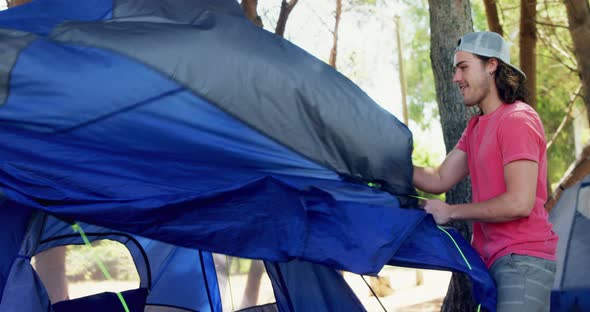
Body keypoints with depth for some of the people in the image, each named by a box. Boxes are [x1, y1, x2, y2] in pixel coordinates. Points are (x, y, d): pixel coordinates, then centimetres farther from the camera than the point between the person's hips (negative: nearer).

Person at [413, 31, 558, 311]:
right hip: (493, 259, 9)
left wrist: (451, 212, -10)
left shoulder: (518, 119, -12)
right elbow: (439, 180, 15)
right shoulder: (476, 126, 18)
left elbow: (519, 203, -19)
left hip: (522, 260, -9)